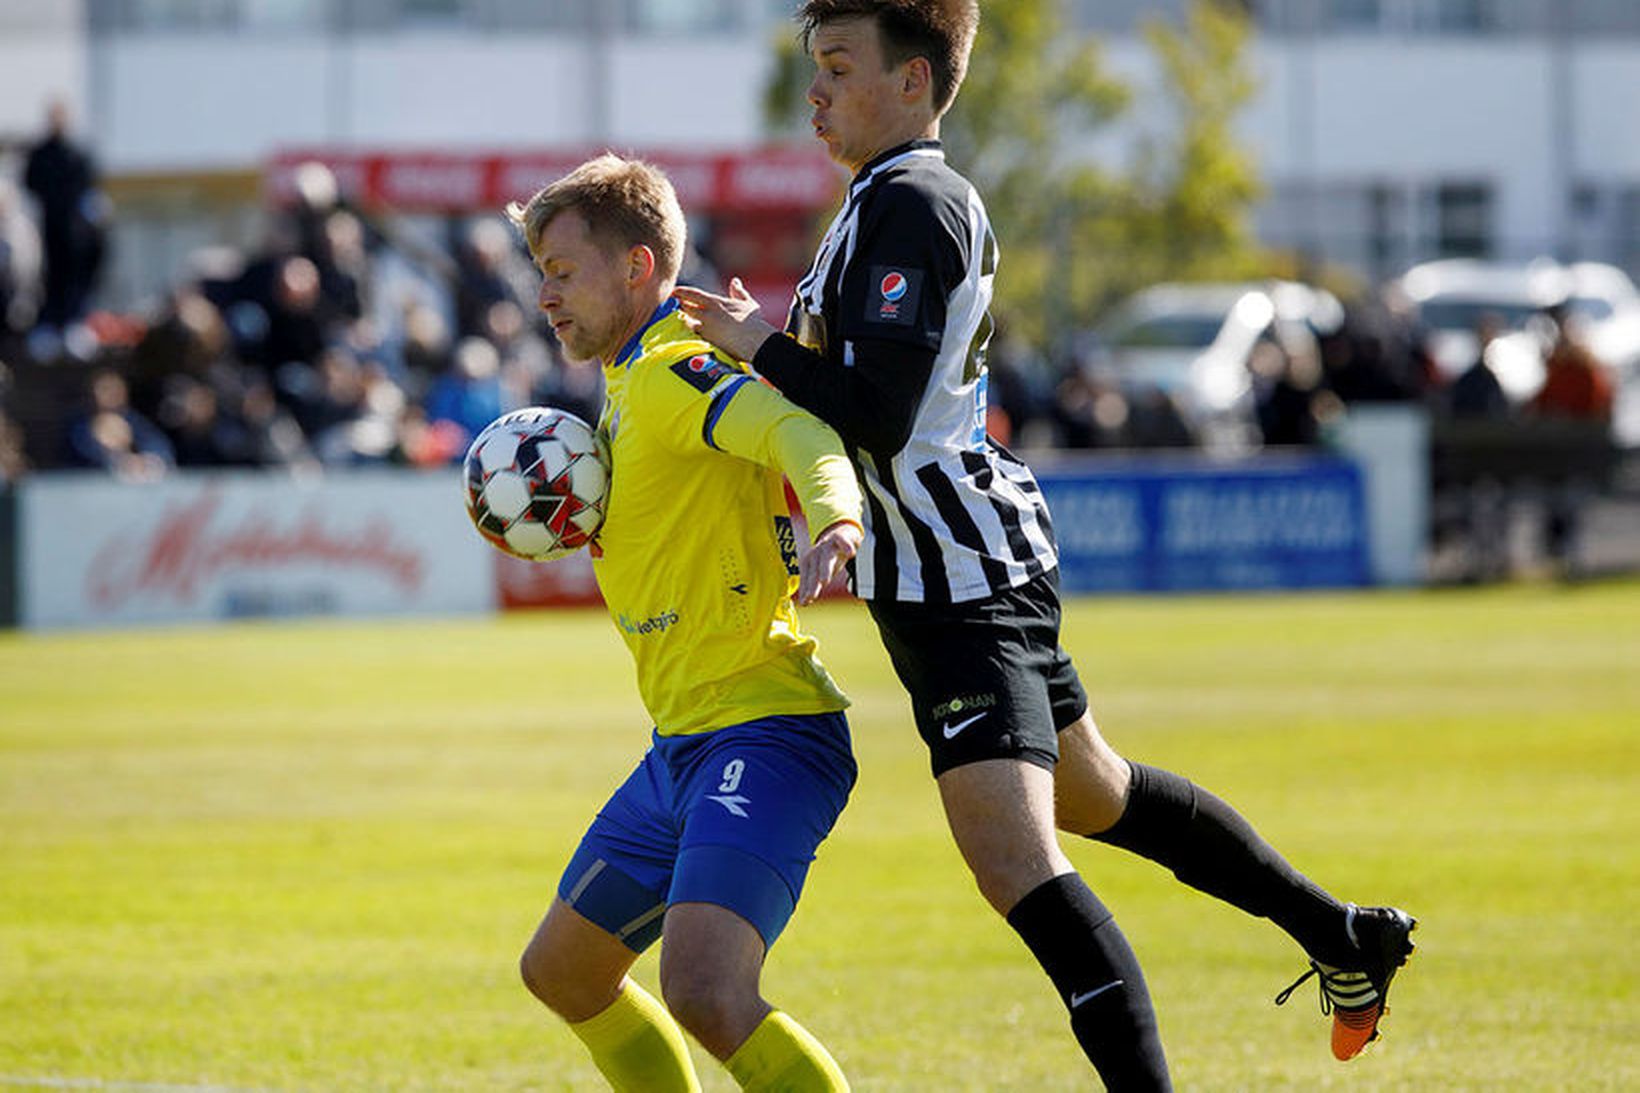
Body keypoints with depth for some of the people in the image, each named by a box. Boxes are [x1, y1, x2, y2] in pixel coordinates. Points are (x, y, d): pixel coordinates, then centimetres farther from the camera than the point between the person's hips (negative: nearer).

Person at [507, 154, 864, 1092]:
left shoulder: (673, 372, -13)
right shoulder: (633, 385, 18)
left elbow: (797, 433, -31)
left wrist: (835, 520, -52)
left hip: (761, 734, -11)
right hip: (684, 747, 11)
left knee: (705, 996, -28)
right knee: (562, 972, 22)